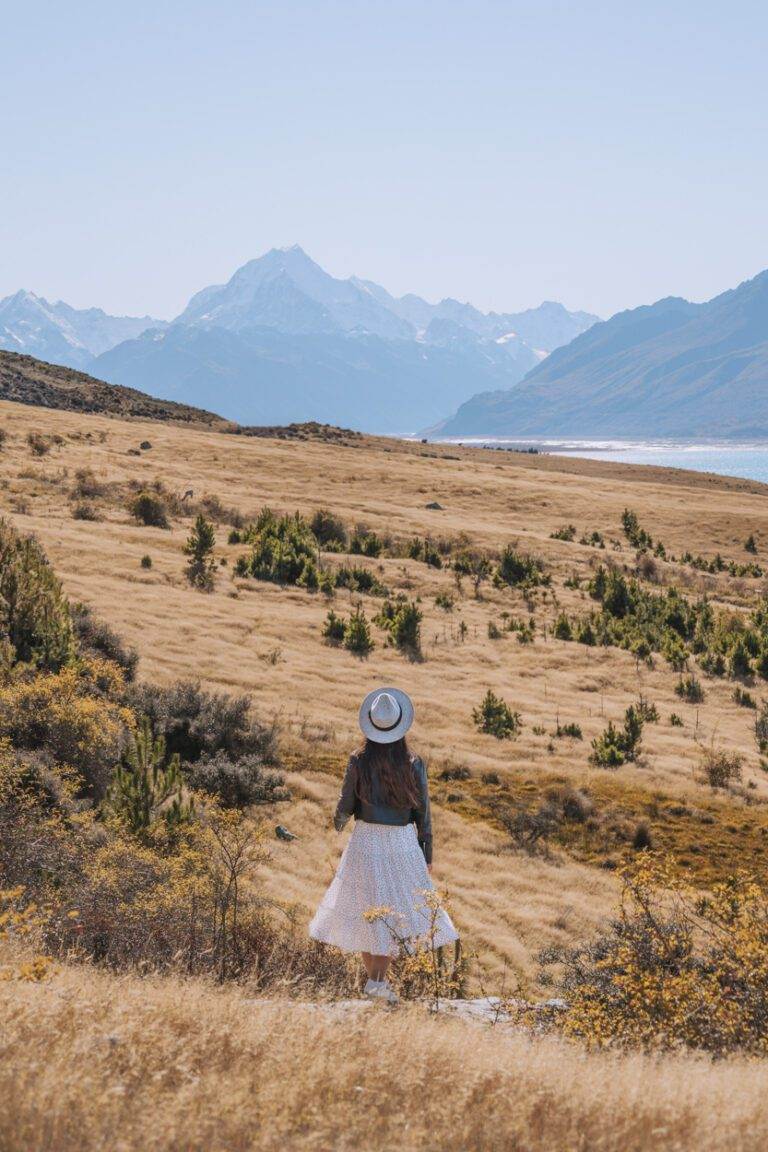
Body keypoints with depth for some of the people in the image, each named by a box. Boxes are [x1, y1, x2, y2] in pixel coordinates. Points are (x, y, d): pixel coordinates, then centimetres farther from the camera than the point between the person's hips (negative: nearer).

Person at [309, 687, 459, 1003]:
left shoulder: (358, 762, -9)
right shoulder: (413, 765, -8)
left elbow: (346, 806, -1)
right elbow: (423, 813, -2)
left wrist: (338, 821, 23)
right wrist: (427, 855, 9)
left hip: (365, 840, 0)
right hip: (402, 843, 0)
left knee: (364, 909, 13)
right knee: (397, 911, 10)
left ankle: (377, 979, 20)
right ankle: (378, 979, -2)